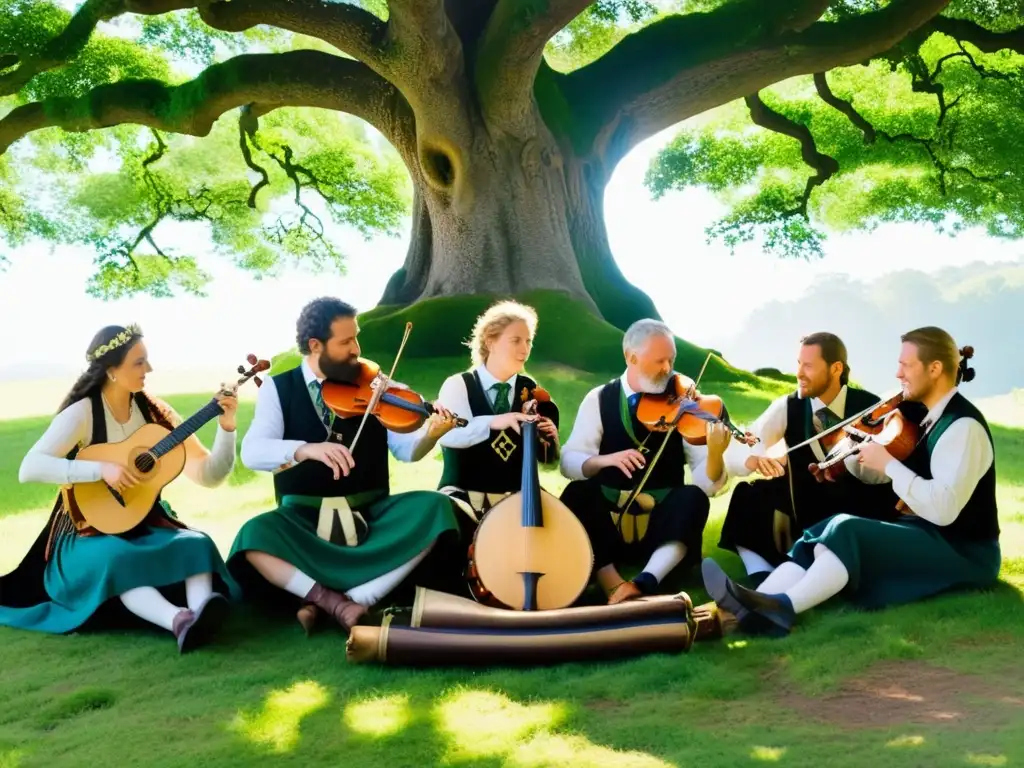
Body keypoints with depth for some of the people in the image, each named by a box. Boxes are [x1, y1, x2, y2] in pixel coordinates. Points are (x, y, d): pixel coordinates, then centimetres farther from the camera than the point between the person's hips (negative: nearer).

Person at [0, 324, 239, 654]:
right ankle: (181, 621, -58)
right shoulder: (82, 414, -13)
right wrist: (101, 469, -33)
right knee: (116, 559, -37)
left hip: (146, 528, 5)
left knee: (196, 544, -26)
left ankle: (202, 611, -53)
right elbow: (29, 468, -25)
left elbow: (210, 476, 1)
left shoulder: (154, 412, 1)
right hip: (91, 534, -4)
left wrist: (226, 427, -15)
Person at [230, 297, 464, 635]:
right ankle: (340, 604, -27)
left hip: (371, 516, 2)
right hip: (305, 521, -2)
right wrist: (306, 449, -35)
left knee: (436, 507, -24)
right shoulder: (277, 389, 0)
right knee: (254, 534, -31)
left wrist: (429, 434, -27)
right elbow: (252, 452, -16)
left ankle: (336, 601, -28)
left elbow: (406, 449, -3)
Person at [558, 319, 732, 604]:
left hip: (661, 526, 0)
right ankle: (612, 583, -32)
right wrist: (605, 460, -29)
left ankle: (645, 582, -39)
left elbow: (707, 484, -10)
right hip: (607, 524, 0)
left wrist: (715, 453, -32)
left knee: (694, 498, -28)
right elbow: (569, 462, -9)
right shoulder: (599, 400, 1)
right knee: (577, 493, -28)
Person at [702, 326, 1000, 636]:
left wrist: (888, 464, -23)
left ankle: (782, 607, -34)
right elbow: (876, 476, 14)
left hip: (963, 552, -8)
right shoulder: (929, 415, 11)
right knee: (825, 535, -13)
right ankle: (753, 606, -31)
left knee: (848, 532, -28)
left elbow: (943, 510, -29)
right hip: (924, 533, 9)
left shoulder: (963, 427, -19)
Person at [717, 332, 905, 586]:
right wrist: (752, 459, -35)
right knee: (747, 496, -22)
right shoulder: (787, 407, -3)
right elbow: (733, 455, -10)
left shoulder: (870, 407, -7)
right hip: (805, 507, 1)